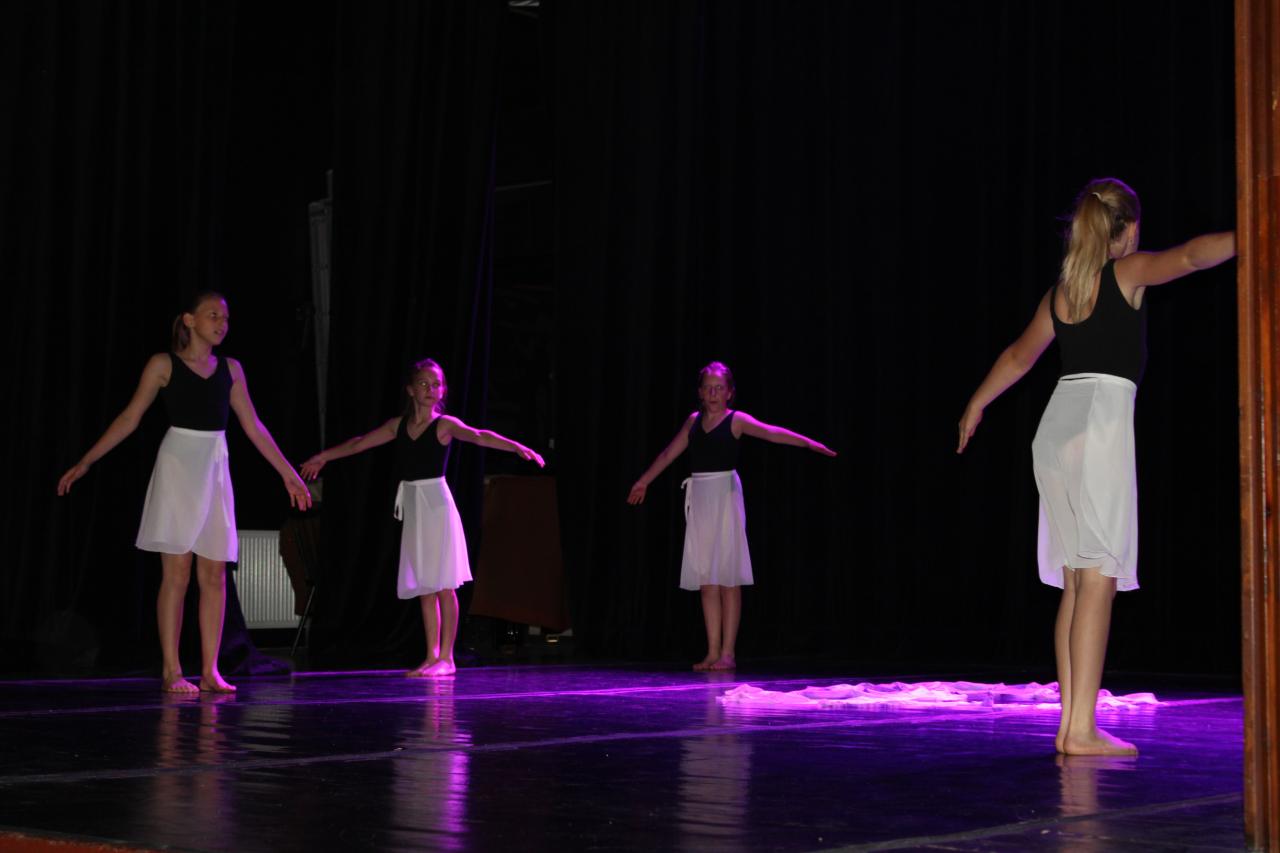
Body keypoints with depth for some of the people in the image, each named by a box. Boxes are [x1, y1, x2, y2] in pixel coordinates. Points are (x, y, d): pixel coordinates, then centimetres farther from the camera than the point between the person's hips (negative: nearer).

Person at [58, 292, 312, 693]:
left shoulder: (230, 369, 11)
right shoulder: (164, 364, 0)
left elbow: (253, 426, 15)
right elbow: (129, 419, 1)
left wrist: (288, 473, 15)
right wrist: (85, 462, -3)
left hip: (215, 470, 4)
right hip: (178, 466, -4)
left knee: (214, 574, 2)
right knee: (177, 572, -5)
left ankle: (210, 670, 6)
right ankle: (171, 671, 1)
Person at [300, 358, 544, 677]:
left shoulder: (444, 424, -5)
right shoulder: (398, 425, 9)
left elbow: (478, 436, -22)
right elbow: (358, 444, 23)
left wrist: (516, 446, -39)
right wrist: (323, 457, 34)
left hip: (436, 504, -5)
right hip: (412, 506, 5)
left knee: (443, 585, -4)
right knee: (424, 586, 7)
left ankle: (446, 657, 1)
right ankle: (432, 656, 12)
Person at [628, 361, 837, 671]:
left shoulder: (736, 420, -3)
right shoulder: (694, 420, 12)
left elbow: (771, 432, -18)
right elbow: (669, 453, 24)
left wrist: (808, 442, -32)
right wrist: (643, 481, 33)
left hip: (725, 497, -5)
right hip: (699, 498, 5)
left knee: (727, 578, -4)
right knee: (706, 580, 5)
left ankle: (728, 653, -2)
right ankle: (713, 652, 8)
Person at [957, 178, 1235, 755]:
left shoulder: (1059, 291, 20)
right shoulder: (1128, 272, 3)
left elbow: (1019, 354, 33)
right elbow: (1192, 255, -15)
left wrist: (977, 404, 46)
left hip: (1056, 425, 7)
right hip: (1102, 417, -7)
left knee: (1076, 580, 9)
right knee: (1098, 577, -8)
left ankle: (1070, 724, 9)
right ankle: (1082, 729, -12)